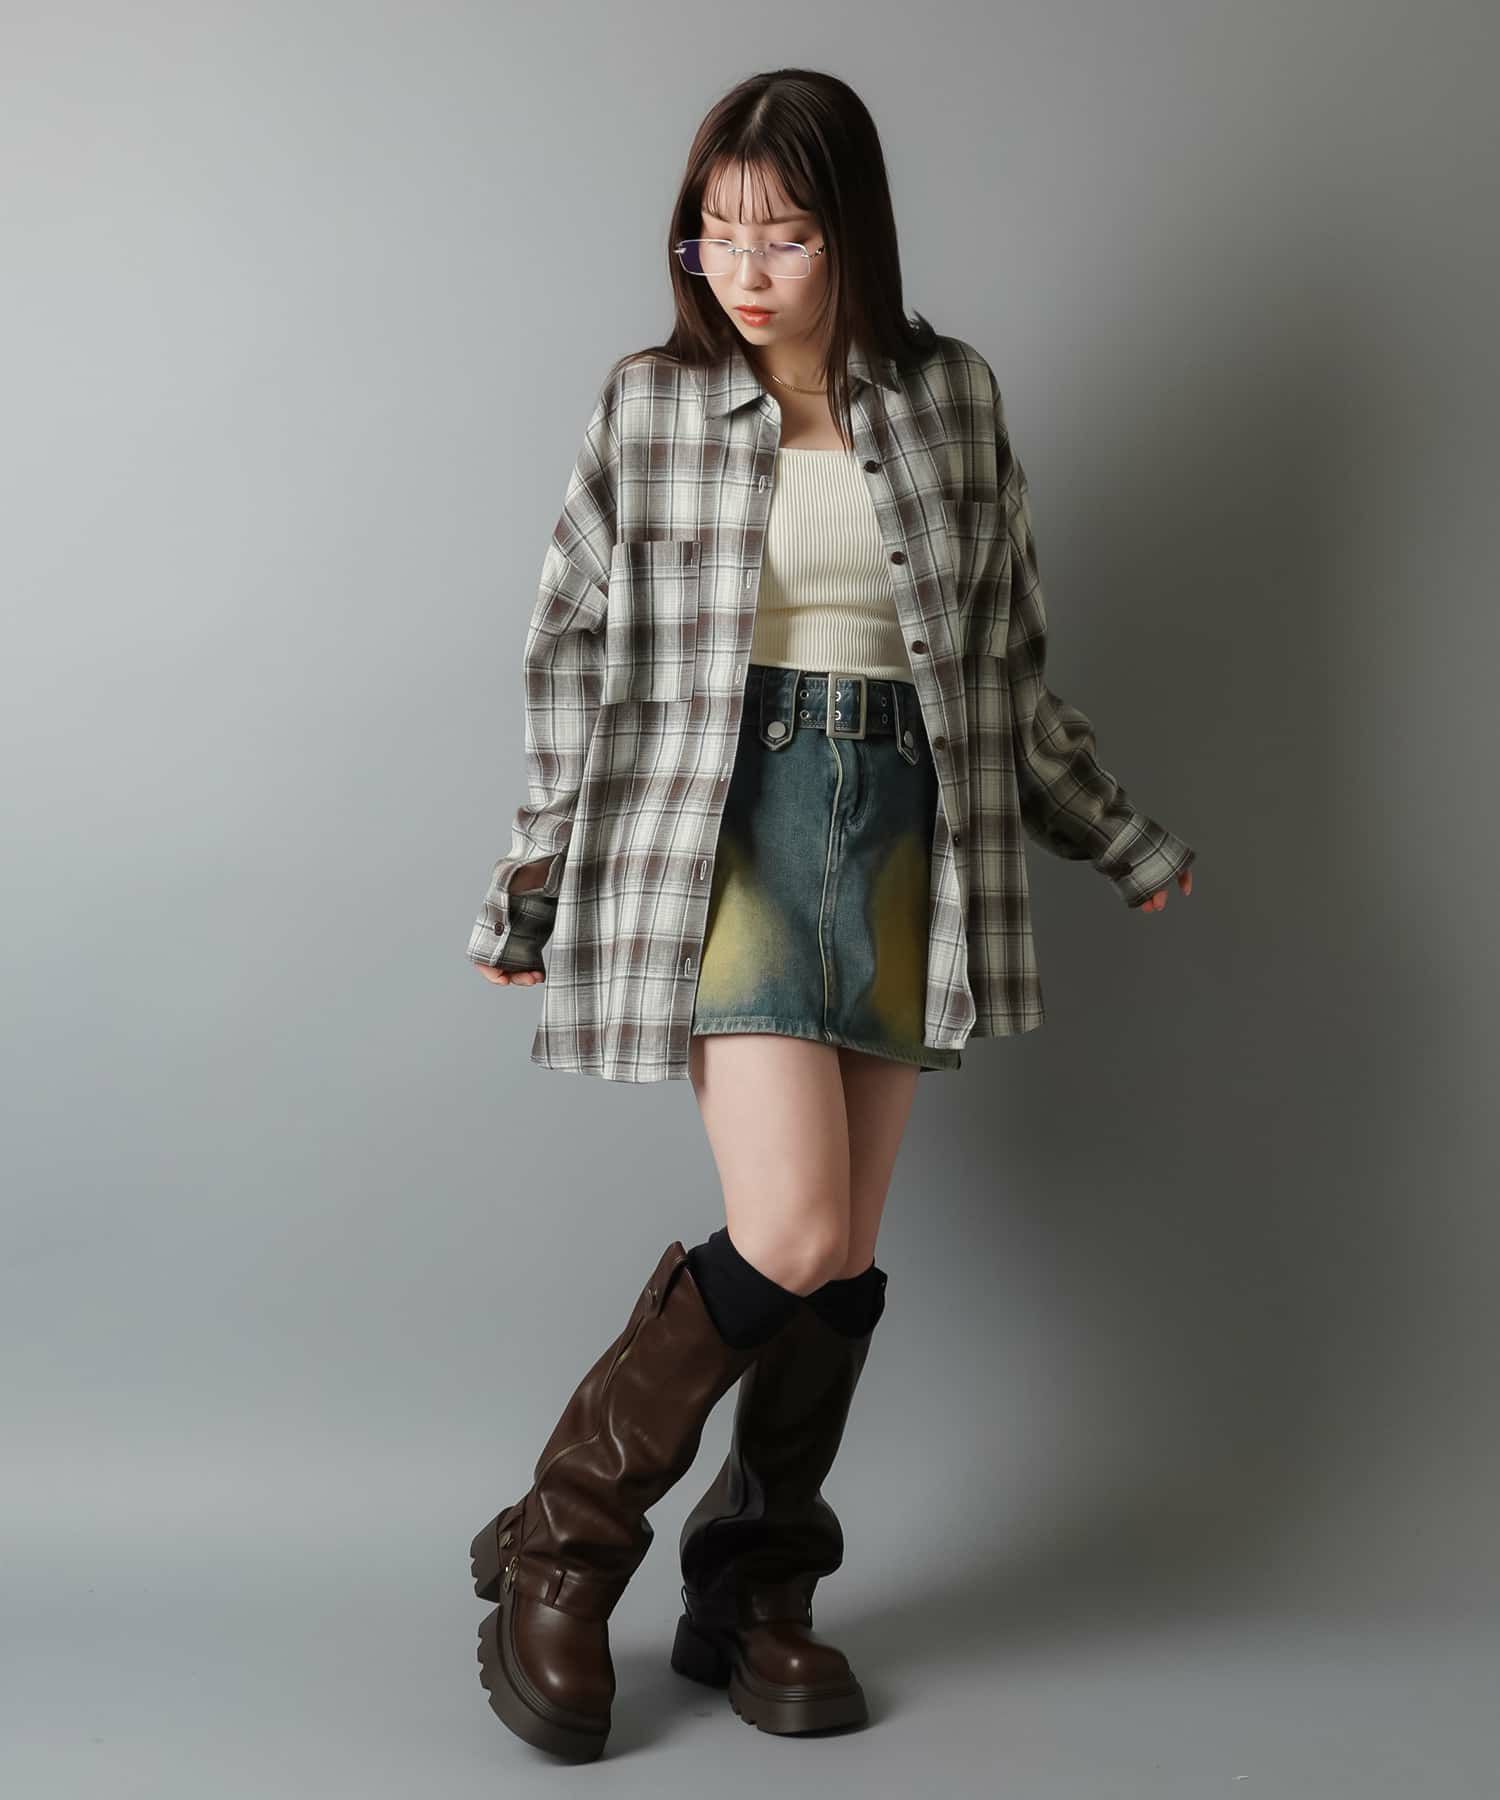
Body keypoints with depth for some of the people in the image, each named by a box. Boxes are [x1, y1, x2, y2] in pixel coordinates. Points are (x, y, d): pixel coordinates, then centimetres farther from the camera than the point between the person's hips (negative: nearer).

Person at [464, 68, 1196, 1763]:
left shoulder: (951, 397, 7)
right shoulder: (651, 405, 2)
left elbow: (1008, 655, 15)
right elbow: (576, 657, 6)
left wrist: (1118, 832, 17)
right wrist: (531, 892, 7)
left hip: (902, 841, 3)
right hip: (722, 828, -3)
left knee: (844, 1256, 4)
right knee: (790, 1233, -15)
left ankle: (756, 1596, 21)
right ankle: (562, 1547, 5)